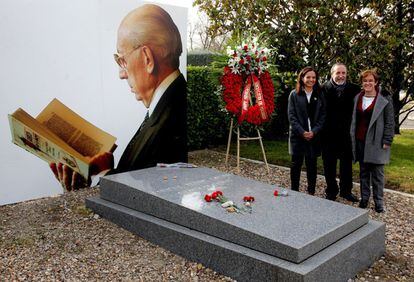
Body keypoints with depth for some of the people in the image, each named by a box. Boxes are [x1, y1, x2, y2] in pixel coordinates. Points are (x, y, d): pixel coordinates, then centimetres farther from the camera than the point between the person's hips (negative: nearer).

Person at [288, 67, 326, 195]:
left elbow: (322, 116, 4)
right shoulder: (294, 94, 2)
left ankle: (311, 192, 17)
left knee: (312, 165, 6)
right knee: (296, 164, 5)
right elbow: (291, 116, -4)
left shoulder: (319, 95, 9)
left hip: (314, 136, 2)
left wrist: (314, 131, -9)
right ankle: (294, 192, 15)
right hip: (298, 135, -2)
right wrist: (302, 132, -13)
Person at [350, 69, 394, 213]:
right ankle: (364, 198, 22)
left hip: (376, 142, -5)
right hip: (360, 141, 5)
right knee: (363, 172, 12)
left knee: (377, 173, 2)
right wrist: (352, 138, 10)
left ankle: (378, 201, 12)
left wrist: (387, 141, -10)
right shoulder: (358, 98, 11)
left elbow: (390, 122, -5)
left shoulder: (385, 99, -5)